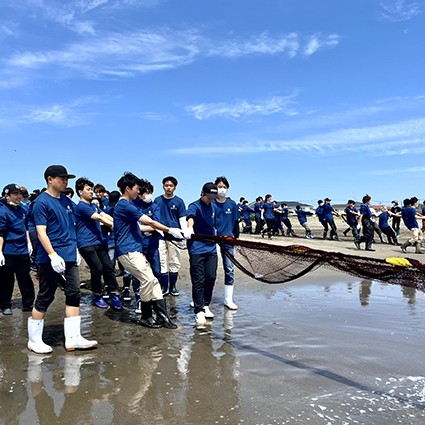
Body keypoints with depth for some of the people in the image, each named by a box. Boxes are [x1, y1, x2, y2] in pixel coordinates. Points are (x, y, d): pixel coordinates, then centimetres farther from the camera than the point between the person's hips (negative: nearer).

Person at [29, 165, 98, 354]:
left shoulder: (67, 201, 12)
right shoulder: (41, 202, -10)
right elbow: (41, 232, -16)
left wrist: (75, 251, 17)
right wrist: (53, 255, -24)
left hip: (69, 258, 7)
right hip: (50, 259, -7)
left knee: (74, 295, 5)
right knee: (45, 298, 3)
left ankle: (73, 338, 13)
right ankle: (34, 340, 19)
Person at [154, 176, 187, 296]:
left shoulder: (179, 201, 2)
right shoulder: (157, 200, 6)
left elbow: (182, 219, 1)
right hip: (160, 235, 1)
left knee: (174, 262, 5)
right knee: (162, 262, 3)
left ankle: (173, 286, 17)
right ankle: (164, 287, 12)